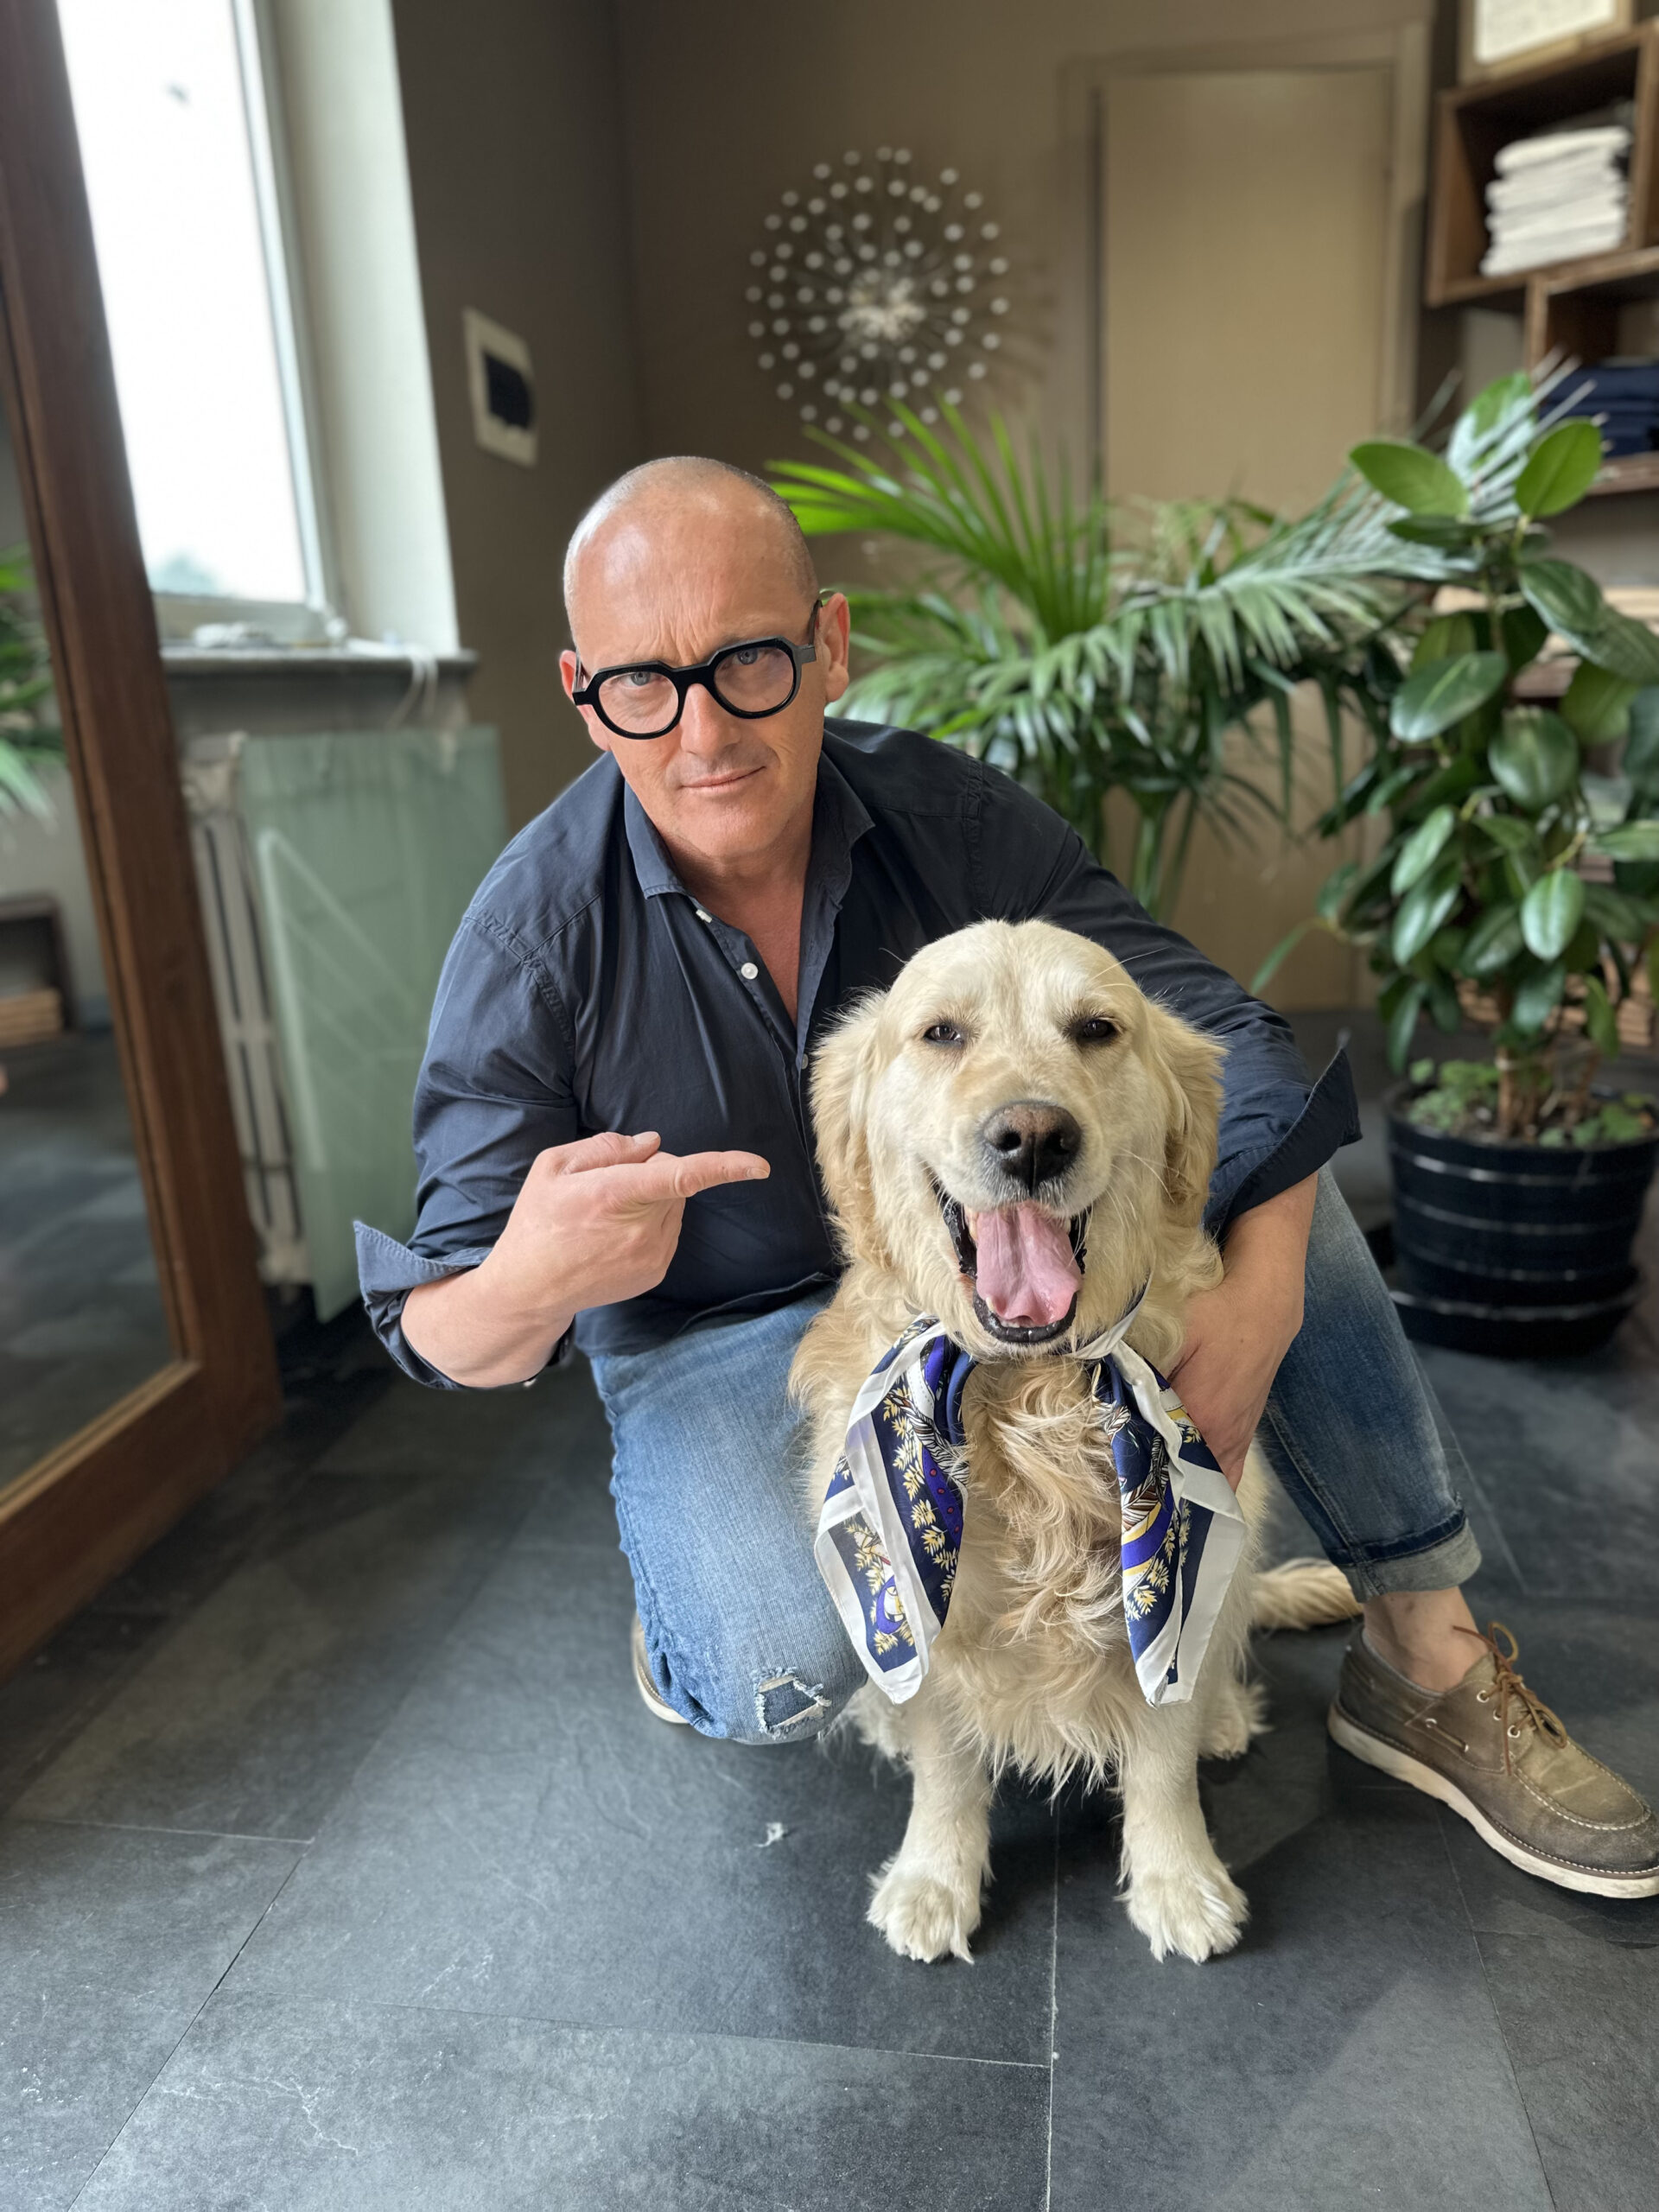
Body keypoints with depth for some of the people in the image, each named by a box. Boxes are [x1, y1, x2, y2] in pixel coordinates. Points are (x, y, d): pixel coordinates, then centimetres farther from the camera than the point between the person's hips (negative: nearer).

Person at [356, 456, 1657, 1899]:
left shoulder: (949, 814, -14)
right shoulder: (535, 936, -20)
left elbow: (1221, 1029, -14)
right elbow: (454, 1337, -19)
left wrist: (1264, 1290, -32)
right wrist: (532, 1283, -44)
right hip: (725, 1336, -3)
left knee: (1260, 1131, -15)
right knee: (782, 1672, -30)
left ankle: (1427, 1657, -5)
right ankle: (700, 1578, 9)